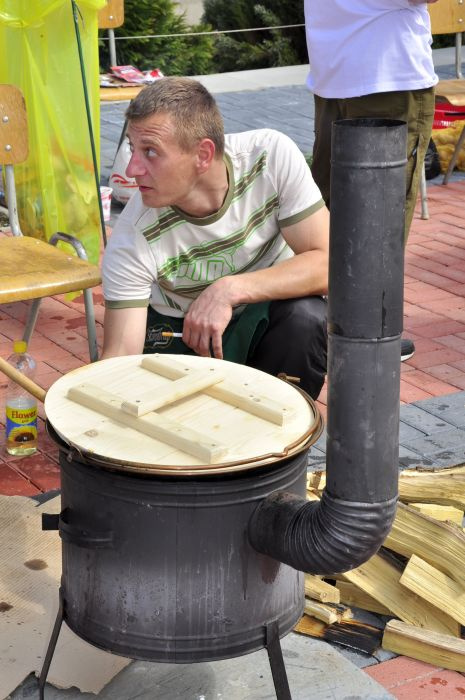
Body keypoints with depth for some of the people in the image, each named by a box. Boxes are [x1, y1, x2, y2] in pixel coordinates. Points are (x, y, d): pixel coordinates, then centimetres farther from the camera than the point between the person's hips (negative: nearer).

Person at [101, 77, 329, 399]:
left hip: (268, 307, 1)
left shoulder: (271, 155, -24)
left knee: (307, 317, -32)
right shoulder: (132, 240, -25)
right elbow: (120, 356, -23)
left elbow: (326, 264, -23)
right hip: (178, 334, -1)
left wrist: (230, 289, -35)